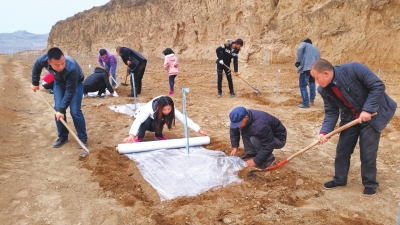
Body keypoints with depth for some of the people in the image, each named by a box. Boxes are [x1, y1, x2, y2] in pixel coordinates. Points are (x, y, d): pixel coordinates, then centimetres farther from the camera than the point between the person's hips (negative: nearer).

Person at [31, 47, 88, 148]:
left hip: (76, 83, -4)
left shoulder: (72, 68, -44)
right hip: (59, 81, 4)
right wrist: (35, 83, 3)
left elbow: (70, 92, -35)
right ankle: (62, 137, 12)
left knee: (75, 111, -13)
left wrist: (62, 110, -32)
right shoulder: (44, 59, -32)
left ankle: (83, 138, 1)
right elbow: (36, 67, -4)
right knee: (57, 109, -3)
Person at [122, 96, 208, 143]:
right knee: (147, 121, -37)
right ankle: (139, 136, -12)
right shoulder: (150, 108, -42)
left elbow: (184, 119, -31)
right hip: (143, 117, -3)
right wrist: (132, 135, -68)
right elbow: (138, 120, -53)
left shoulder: (172, 109, -30)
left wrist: (199, 130, -37)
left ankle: (159, 135, 0)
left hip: (155, 125, 3)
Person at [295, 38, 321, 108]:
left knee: (302, 85, 0)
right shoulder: (316, 49, 34)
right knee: (312, 82, 31)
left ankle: (305, 103, -3)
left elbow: (300, 49, -8)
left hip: (306, 67, -6)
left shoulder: (304, 44, 17)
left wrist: (298, 61, -8)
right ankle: (312, 100, 34)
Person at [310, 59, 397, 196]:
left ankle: (370, 183, 20)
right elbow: (331, 112, -6)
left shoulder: (353, 69, -28)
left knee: (367, 152, -1)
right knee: (342, 149, 7)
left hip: (372, 115, -5)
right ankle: (339, 179, 27)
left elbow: (378, 86, -23)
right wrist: (324, 131, -20)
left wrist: (367, 109, -29)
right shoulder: (324, 90, -10)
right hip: (350, 118, 5)